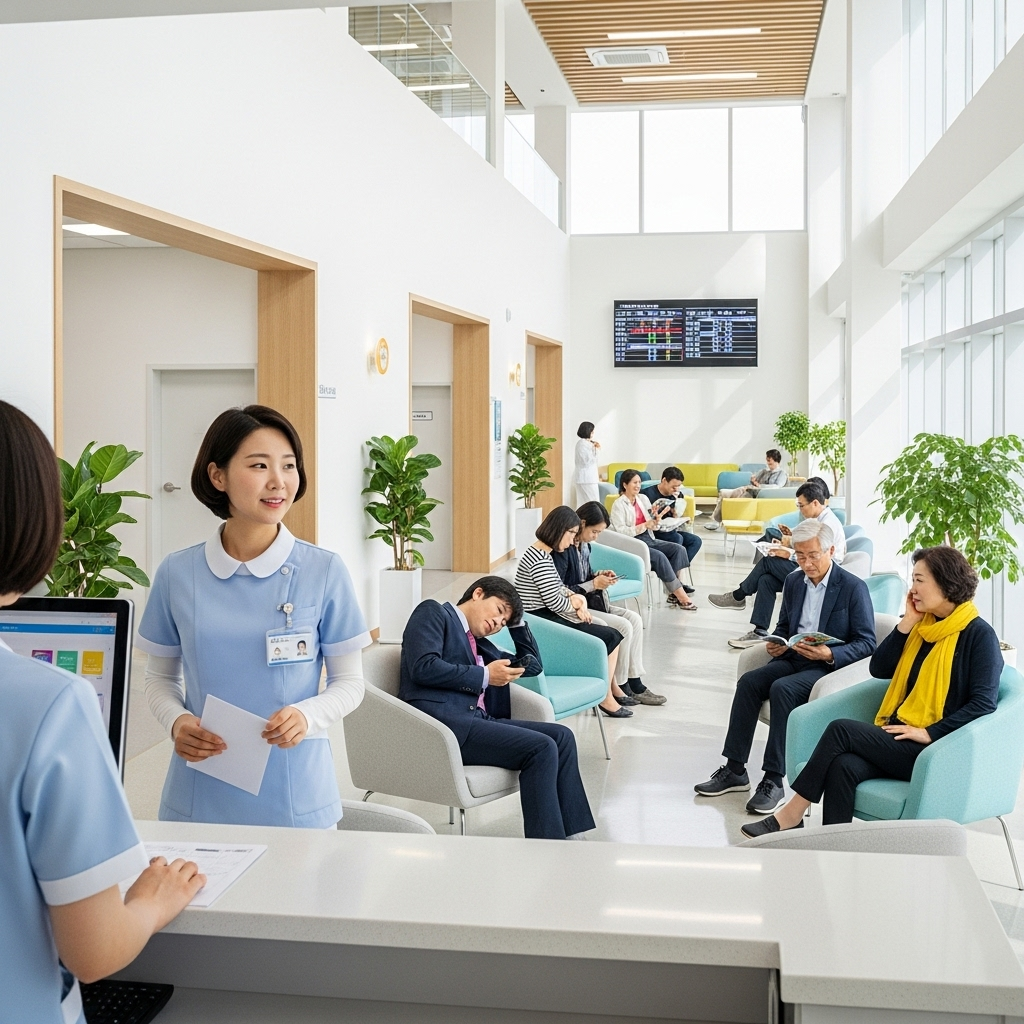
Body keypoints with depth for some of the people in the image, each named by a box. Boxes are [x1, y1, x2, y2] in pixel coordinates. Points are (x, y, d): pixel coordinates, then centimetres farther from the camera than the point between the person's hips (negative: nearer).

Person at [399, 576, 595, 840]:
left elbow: (533, 665, 36)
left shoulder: (479, 645, 29)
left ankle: (569, 837, -11)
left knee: (562, 737, -6)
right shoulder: (433, 613, 6)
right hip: (441, 722, -9)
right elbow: (423, 667, -11)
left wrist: (517, 619, 26)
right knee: (541, 748, -20)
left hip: (476, 721, 9)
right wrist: (485, 676, -7)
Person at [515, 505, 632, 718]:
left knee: (609, 633, 10)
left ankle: (612, 687, 21)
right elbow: (556, 603, -23)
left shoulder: (540, 553, 10)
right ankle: (606, 697, 5)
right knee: (610, 637, -6)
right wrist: (577, 602, -3)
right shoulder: (540, 560, -22)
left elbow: (558, 588, 17)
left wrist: (576, 598, -2)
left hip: (545, 617, 10)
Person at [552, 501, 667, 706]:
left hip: (588, 602, 9)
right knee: (624, 627, -17)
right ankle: (621, 687, -3)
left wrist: (599, 576, 0)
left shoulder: (584, 545, 7)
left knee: (634, 619, -2)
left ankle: (635, 685, 1)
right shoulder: (563, 550, -20)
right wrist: (593, 584, -19)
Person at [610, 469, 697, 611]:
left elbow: (651, 525, 16)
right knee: (659, 556, -30)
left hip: (648, 539, 7)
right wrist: (644, 526, -21)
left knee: (679, 549, -14)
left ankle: (673, 592, -16)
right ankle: (681, 596, -25)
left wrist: (656, 519, -8)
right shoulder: (619, 505, -5)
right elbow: (621, 531, -16)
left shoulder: (643, 499, 13)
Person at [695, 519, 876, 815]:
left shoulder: (854, 588, -8)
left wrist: (829, 654, -26)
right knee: (749, 681, -20)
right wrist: (776, 643, -1)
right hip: (792, 659, 6)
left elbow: (867, 644, -10)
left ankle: (774, 780, -28)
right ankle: (735, 770, -14)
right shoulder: (793, 582, 11)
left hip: (830, 668, -6)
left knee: (782, 689, -32)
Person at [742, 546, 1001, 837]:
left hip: (935, 749, -6)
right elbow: (879, 669, 10)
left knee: (841, 729, -22)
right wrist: (907, 622, 1)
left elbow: (983, 703, -14)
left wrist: (929, 732, -20)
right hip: (898, 736, 6)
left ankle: (791, 814, -14)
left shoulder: (979, 635, -6)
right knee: (844, 766, -26)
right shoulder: (923, 624, 16)